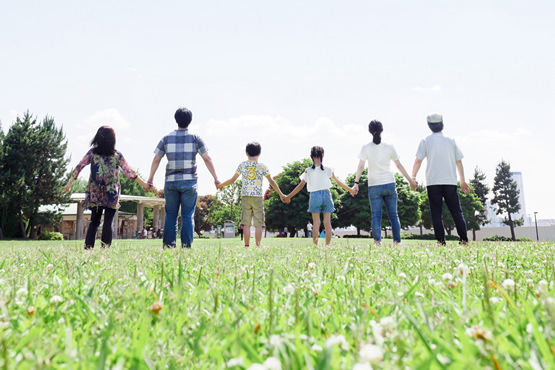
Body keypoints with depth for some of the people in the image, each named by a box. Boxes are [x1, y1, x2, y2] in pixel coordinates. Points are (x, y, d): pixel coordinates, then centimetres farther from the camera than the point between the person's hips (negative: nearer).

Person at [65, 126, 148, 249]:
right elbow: (129, 172, -1)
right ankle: (105, 248, -4)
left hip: (95, 195, 2)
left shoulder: (92, 153, 3)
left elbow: (79, 167, 2)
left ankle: (88, 246, 6)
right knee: (108, 222, 1)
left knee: (94, 221, 13)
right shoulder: (117, 155, -2)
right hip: (111, 195, -2)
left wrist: (70, 182, 10)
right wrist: (143, 184, 5)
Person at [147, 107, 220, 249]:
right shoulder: (195, 138, 2)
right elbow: (207, 159, -2)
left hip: (170, 182, 2)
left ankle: (168, 245, 5)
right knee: (187, 216, 1)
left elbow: (156, 160, 7)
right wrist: (215, 178, 3)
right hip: (189, 182, -1)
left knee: (170, 215, 7)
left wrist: (150, 179, 17)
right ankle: (186, 245, -3)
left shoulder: (167, 138, 6)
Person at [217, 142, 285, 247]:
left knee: (246, 223, 3)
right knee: (258, 224, 1)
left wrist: (221, 185, 26)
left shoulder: (242, 165, 6)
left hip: (245, 196, 1)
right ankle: (258, 246, -1)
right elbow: (271, 182, 4)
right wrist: (281, 194, 13)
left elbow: (232, 180, 9)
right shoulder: (262, 166, 3)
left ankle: (247, 246, 2)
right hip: (258, 197, -1)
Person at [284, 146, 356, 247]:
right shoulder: (327, 170, 2)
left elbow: (301, 185, -1)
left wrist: (288, 196, 7)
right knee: (327, 221, 5)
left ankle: (315, 245, -1)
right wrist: (350, 190, 22)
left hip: (315, 196, -1)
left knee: (316, 222, 2)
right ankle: (327, 245, 6)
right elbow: (338, 182, 9)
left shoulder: (308, 171, -2)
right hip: (326, 194, 1)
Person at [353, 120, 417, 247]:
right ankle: (397, 241, 4)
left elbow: (360, 166, -6)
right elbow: (399, 166, 7)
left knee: (376, 215, 2)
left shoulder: (366, 148, -1)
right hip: (390, 184, 1)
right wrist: (410, 180, 16)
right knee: (393, 215, 8)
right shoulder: (389, 147, 3)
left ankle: (377, 241, -10)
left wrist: (356, 183, -4)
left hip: (374, 186, -1)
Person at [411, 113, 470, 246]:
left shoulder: (426, 141, 2)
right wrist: (463, 181, 17)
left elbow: (418, 160, -5)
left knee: (436, 212, 1)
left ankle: (441, 240, -4)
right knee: (456, 211, 6)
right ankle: (463, 239, 0)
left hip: (433, 182, -2)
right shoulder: (451, 140, 9)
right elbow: (459, 161, 11)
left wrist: (412, 178, 3)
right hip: (450, 182, 2)